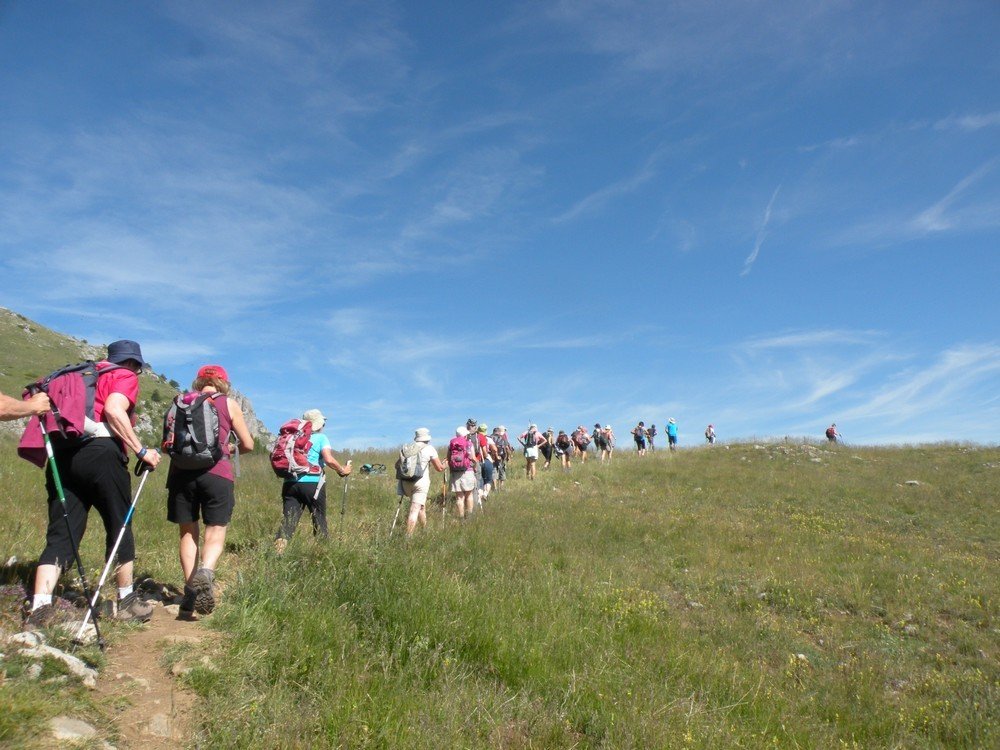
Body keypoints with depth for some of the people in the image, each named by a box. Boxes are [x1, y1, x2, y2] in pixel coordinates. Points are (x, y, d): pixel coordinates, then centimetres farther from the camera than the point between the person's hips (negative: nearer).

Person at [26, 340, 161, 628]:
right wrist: (141, 451, -9)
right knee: (120, 526, 8)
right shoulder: (125, 377, 8)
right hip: (100, 451, -6)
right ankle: (126, 600, 16)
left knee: (60, 534, 5)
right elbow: (113, 410, -11)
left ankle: (40, 607, -8)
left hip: (61, 455, 6)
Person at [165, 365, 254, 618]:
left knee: (188, 533, 13)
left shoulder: (181, 401, 14)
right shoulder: (229, 403, 9)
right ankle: (205, 571, -26)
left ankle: (190, 588, 5)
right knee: (215, 534, 2)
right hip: (216, 473, -2)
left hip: (182, 472, 2)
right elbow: (248, 445, 10)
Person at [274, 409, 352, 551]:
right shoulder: (321, 438, 2)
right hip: (312, 483, -4)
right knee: (319, 518, 11)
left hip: (290, 483, 4)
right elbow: (329, 460, -13)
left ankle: (277, 549, -14)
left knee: (288, 519, 2)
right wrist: (342, 470, 2)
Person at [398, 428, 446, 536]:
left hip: (406, 482, 5)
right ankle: (408, 537, -9)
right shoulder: (429, 449, -2)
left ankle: (425, 528, 38)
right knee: (414, 510, -4)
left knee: (421, 505, 26)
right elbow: (439, 468, -1)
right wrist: (445, 465, 20)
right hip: (421, 482, -5)